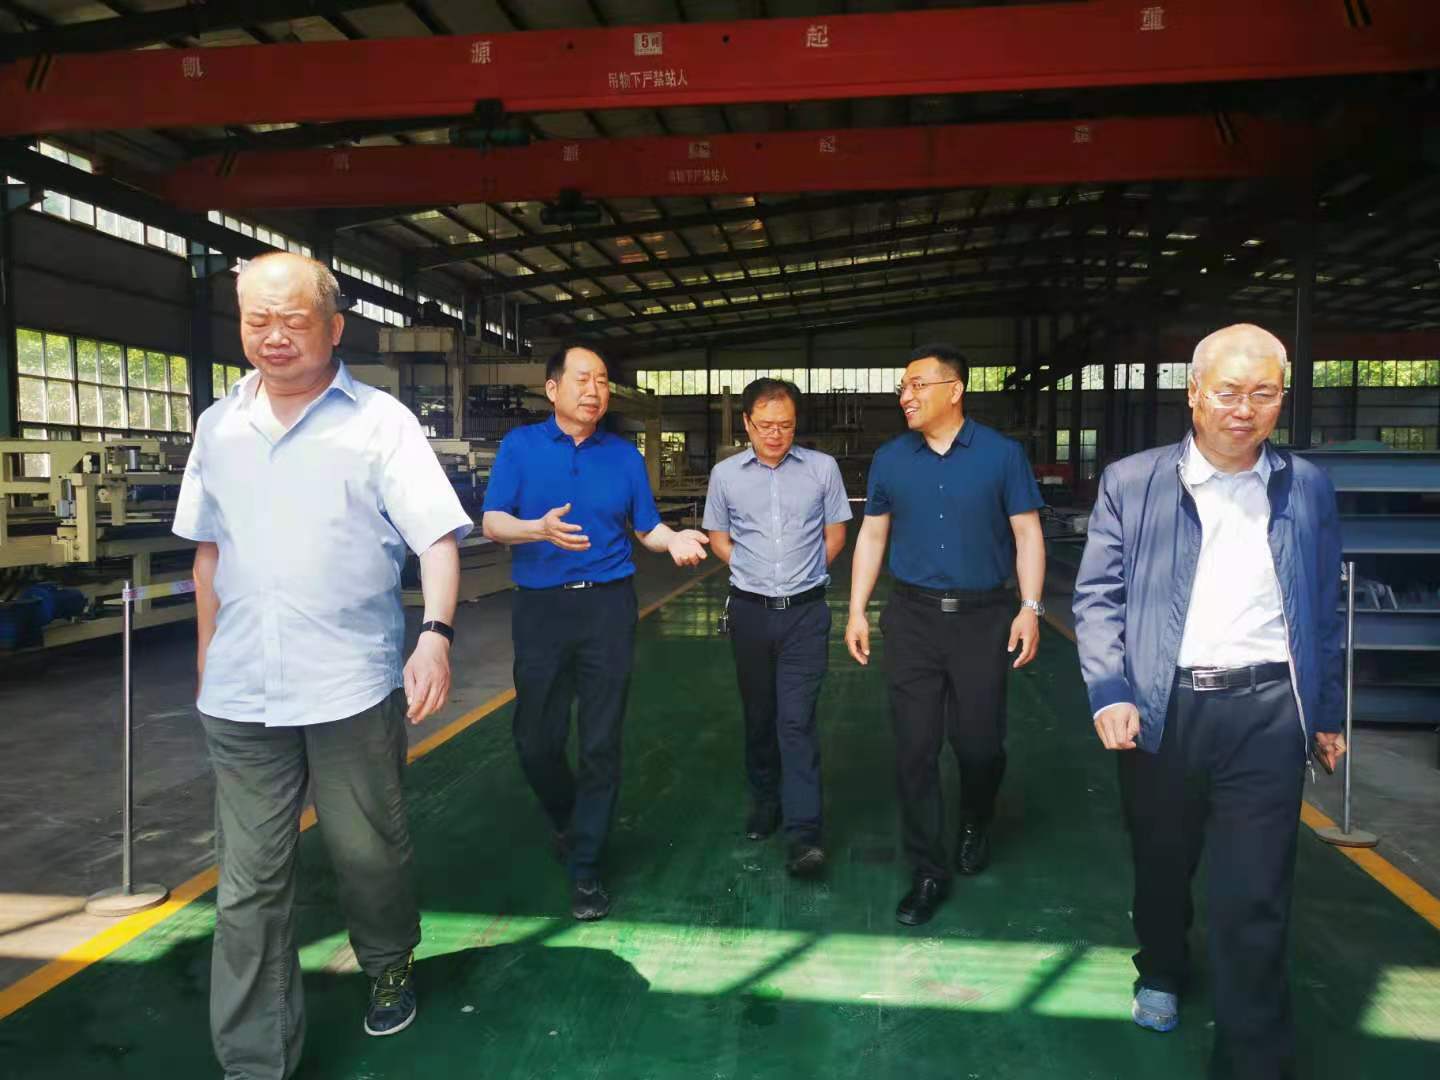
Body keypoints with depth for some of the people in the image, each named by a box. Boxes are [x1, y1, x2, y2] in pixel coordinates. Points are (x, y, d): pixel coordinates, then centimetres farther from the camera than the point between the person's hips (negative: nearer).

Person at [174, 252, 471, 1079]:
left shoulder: (380, 421, -5)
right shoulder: (219, 425, 10)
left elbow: (438, 536, -11)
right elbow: (209, 547, 18)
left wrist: (437, 632, -26)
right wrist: (209, 652, 17)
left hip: (352, 688, -3)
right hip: (240, 696, 4)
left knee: (369, 852, 12)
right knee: (249, 885, 8)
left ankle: (390, 967, 41)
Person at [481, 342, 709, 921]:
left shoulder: (624, 454, 6)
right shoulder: (520, 445, 1)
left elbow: (647, 526, 8)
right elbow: (492, 522, -6)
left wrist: (674, 541, -15)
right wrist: (540, 529, -25)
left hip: (608, 606, 1)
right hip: (540, 607, 0)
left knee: (601, 742, 3)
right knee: (537, 738, 6)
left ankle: (585, 868, 16)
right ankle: (567, 820, 38)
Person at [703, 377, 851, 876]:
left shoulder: (823, 468, -3)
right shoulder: (725, 474, 1)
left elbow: (835, 535, 8)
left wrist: (802, 574, 7)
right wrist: (753, 572, 7)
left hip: (805, 611, -2)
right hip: (749, 610, 2)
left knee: (797, 719, -9)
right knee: (758, 714, 14)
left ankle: (804, 833, -6)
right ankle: (764, 803, 32)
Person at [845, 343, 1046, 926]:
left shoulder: (1001, 454, -1)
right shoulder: (890, 459, 5)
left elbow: (1027, 533, 1)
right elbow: (872, 536, 9)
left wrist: (1030, 607, -8)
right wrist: (857, 611, 4)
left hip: (983, 617, -1)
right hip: (912, 617, 2)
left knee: (979, 742, 5)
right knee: (915, 748, 2)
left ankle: (975, 825, 39)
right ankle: (929, 872, 16)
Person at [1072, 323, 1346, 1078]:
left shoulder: (1307, 489, 7)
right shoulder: (1132, 482, 1)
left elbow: (1321, 612, 12)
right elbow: (1097, 597, -2)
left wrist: (1327, 713, 14)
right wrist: (1110, 694, -14)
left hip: (1266, 710, 0)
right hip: (1162, 707, 0)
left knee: (1252, 898, 0)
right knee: (1160, 865, 20)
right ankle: (1161, 974, 47)